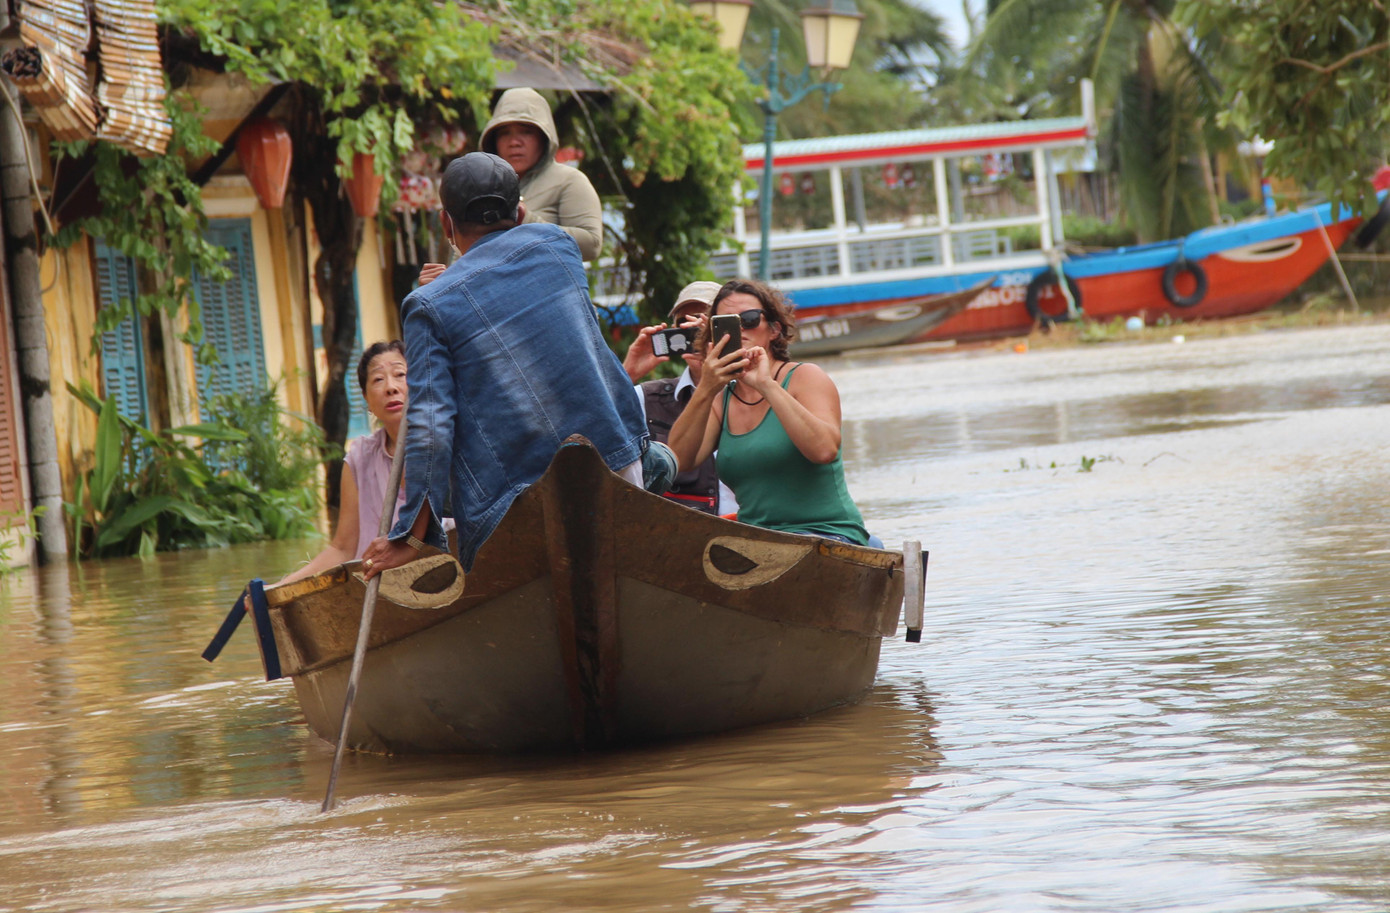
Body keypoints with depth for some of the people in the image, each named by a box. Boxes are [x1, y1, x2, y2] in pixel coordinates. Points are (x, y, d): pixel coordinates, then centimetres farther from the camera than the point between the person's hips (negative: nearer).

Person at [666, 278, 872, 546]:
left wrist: (767, 385, -21)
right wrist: (706, 391, -17)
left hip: (826, 536, -4)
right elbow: (679, 459, -5)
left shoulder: (806, 378, 1)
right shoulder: (720, 399, 13)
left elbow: (824, 450, -19)